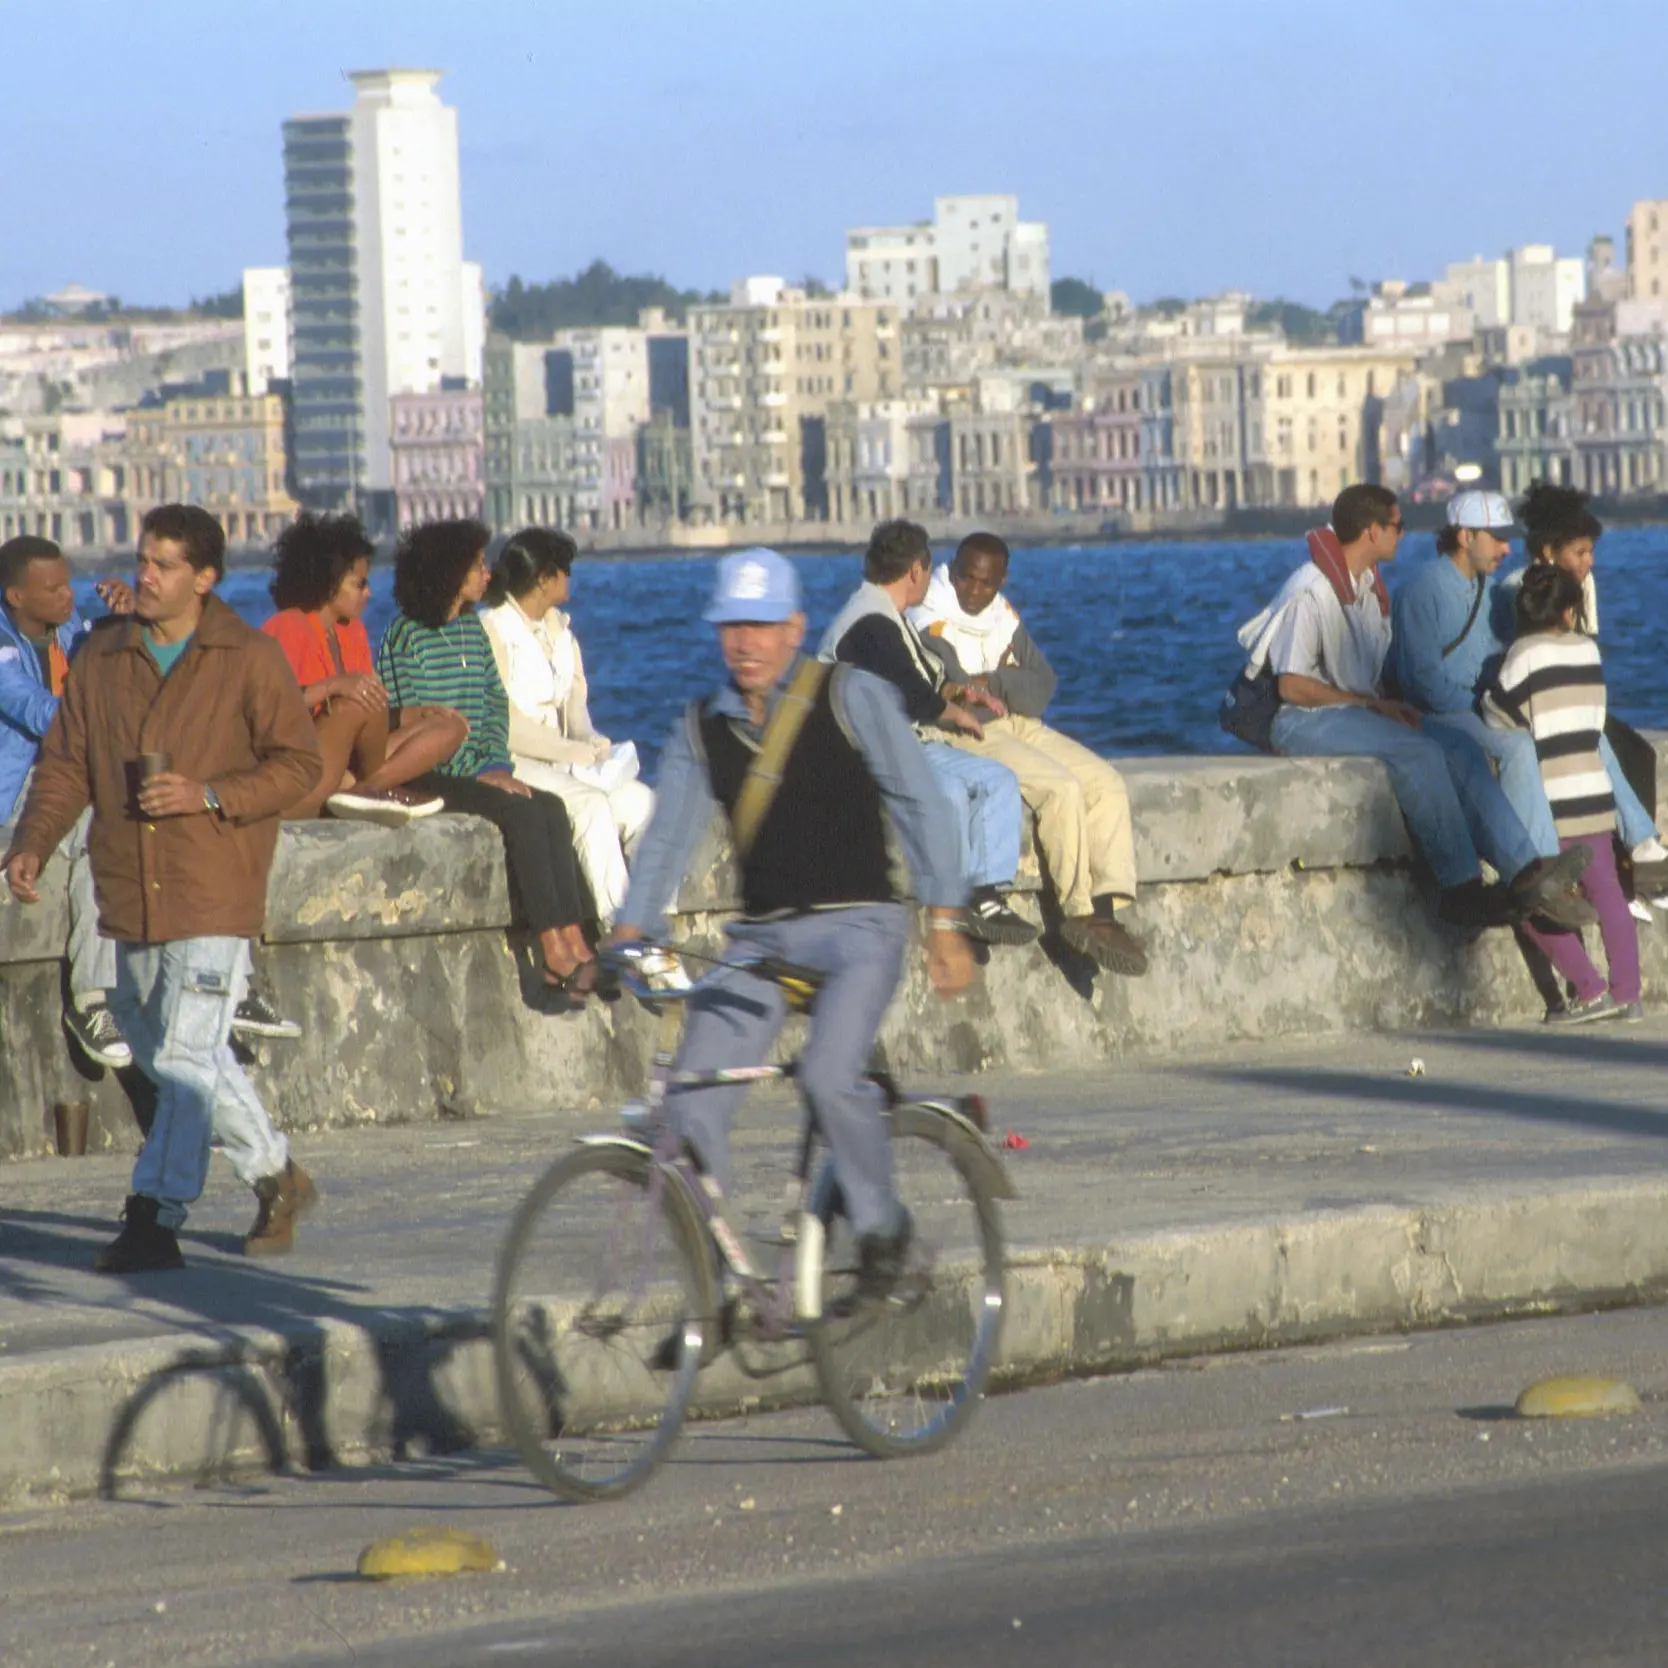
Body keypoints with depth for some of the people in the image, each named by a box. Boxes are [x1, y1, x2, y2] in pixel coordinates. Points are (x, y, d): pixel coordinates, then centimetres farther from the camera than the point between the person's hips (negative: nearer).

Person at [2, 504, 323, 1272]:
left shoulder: (250, 660, -2)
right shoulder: (100, 659, 10)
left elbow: (298, 762, -2)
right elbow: (65, 764, 12)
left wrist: (210, 796, -16)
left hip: (214, 896, -6)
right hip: (129, 893, 6)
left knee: (184, 1058, -13)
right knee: (166, 1057, 14)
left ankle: (154, 1220, -11)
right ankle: (275, 1175, 30)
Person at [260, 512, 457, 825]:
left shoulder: (352, 632, 16)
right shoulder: (288, 628, -11)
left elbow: (373, 714, 17)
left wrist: (417, 714, 2)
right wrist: (333, 687, -35)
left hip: (344, 764, 9)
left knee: (450, 727, 1)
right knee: (357, 705, -33)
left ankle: (361, 788, -20)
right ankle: (373, 785, -6)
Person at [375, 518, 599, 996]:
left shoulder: (472, 628, 15)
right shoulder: (407, 636, -8)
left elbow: (496, 703, 17)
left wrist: (498, 763, -1)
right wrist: (477, 773, -16)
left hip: (476, 771, 7)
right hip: (427, 778, -7)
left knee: (550, 808, -18)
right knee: (521, 811, -26)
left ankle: (574, 943, -26)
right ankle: (554, 951, -26)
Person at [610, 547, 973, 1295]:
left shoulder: (852, 699, -1)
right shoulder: (701, 730, 9)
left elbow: (919, 804, 0)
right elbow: (667, 839, 6)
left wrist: (944, 925, -5)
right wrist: (626, 940, -9)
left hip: (856, 925, -4)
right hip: (761, 937, 4)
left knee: (830, 1077, -28)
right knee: (692, 1104, -11)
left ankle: (881, 1225, -3)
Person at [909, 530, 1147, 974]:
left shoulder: (1005, 618, 17)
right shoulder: (929, 624, -8)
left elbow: (1044, 683, 7)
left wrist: (995, 682, -11)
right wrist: (1012, 686, -6)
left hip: (1017, 725, 8)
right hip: (965, 737, -8)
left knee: (1105, 783, -10)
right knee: (1060, 787, -27)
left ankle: (1108, 907, -21)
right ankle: (1080, 914, -23)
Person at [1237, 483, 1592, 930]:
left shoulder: (1368, 587, 15)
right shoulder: (1310, 593, -14)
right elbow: (1292, 686, -17)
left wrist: (1393, 707, 0)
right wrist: (1373, 705, -16)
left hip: (1357, 710, 8)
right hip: (1307, 722, -8)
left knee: (1459, 749, -13)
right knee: (1419, 753, -29)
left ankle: (1525, 871, -25)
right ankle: (1460, 888, -26)